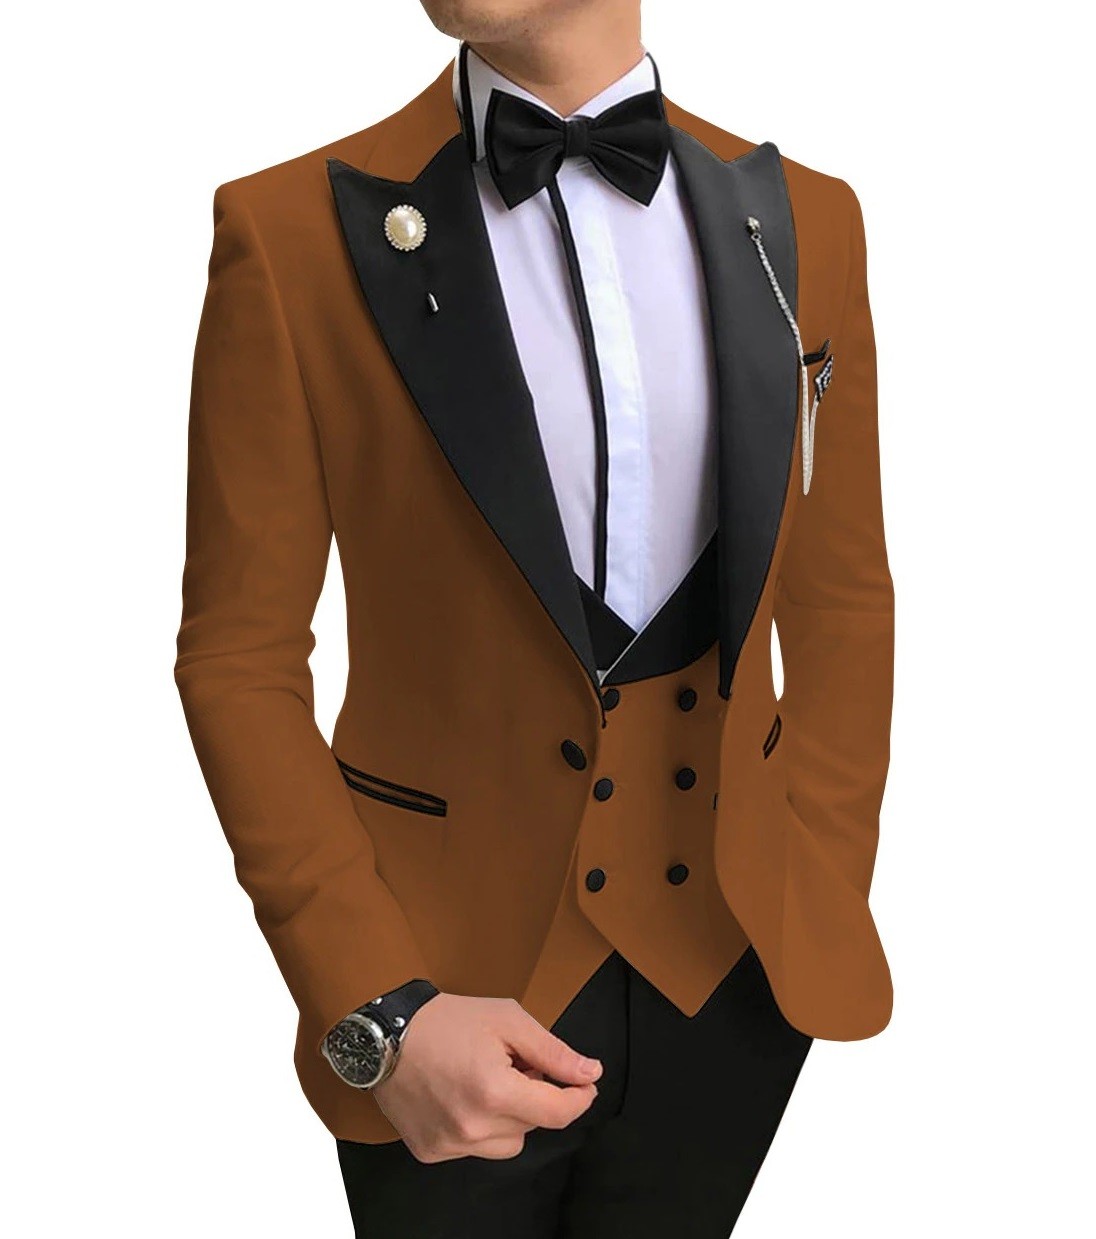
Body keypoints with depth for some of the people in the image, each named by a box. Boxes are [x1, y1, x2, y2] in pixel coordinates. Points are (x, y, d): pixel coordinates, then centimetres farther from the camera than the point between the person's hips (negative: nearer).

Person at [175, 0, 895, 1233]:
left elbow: (842, 604, 6)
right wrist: (377, 1010, -14)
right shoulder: (291, 232, -11)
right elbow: (241, 658, -8)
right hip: (454, 973, -2)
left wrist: (828, 910, 3)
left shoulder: (803, 219, -1)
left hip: (731, 970, 3)